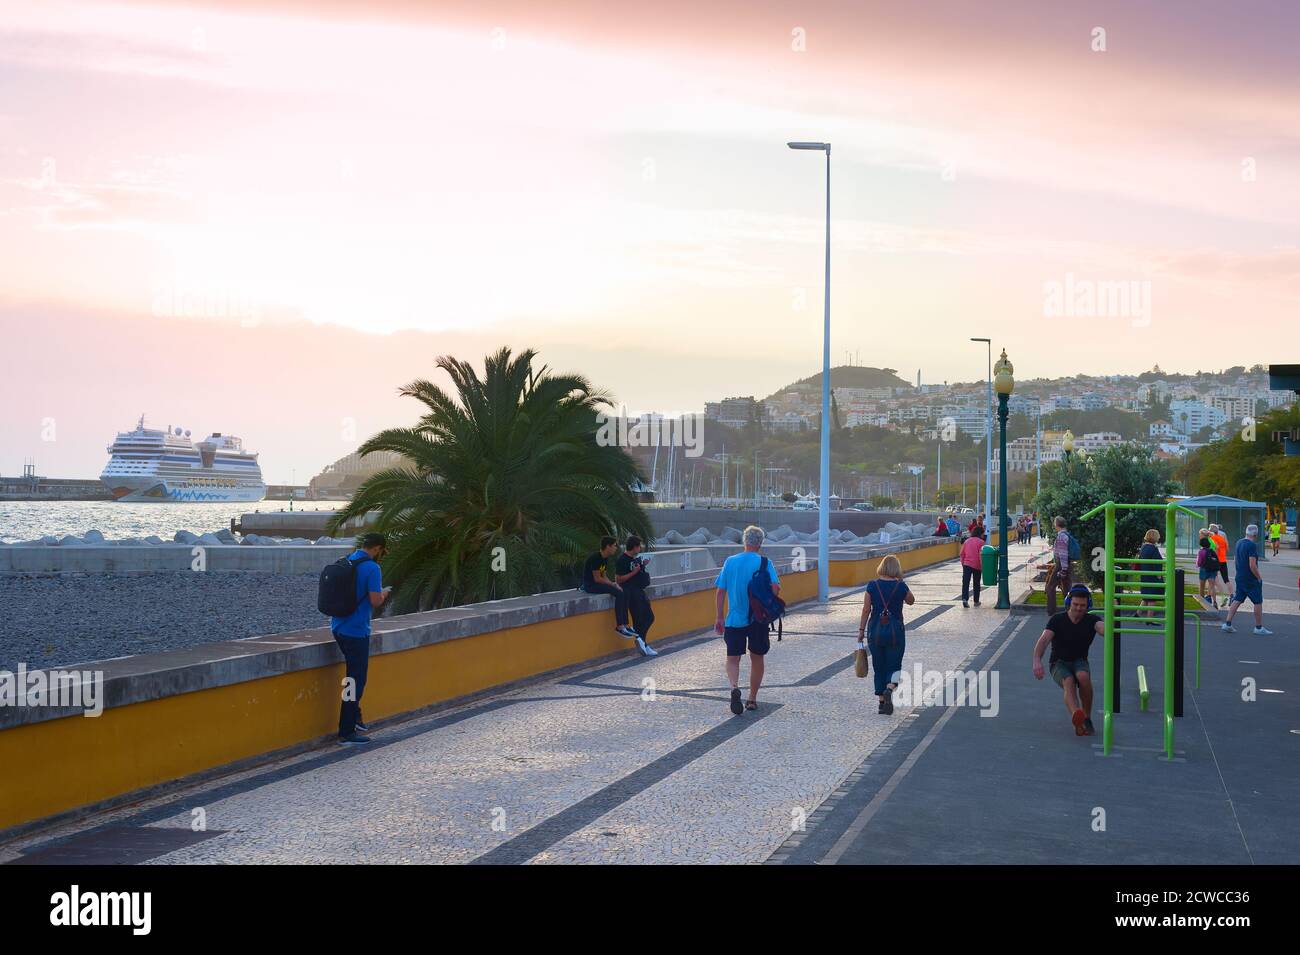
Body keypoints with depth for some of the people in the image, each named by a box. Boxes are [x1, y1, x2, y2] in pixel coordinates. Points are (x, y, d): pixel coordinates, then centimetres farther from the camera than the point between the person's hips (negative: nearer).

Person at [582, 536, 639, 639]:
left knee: (624, 592, -5)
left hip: (598, 583, 10)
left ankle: (625, 625, -5)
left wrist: (613, 584, -4)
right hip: (590, 585, -10)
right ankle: (619, 627, -18)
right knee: (619, 593, -23)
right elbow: (597, 579, -20)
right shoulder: (596, 558, -20)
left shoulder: (605, 558, 10)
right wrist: (612, 584, -13)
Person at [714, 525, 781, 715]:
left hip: (734, 619, 1)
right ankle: (752, 699, 22)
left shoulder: (730, 562, 2)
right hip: (758, 619, -1)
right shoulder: (765, 563, -5)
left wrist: (720, 617, 9)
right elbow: (775, 588, -17)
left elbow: (720, 592, 2)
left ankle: (734, 687, -23)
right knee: (757, 658, 15)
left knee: (733, 658, 6)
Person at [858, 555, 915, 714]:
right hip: (895, 630, -1)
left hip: (875, 630, 2)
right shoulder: (900, 586, -7)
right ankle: (889, 688, -22)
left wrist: (861, 631, 6)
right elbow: (911, 601, 12)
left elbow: (866, 610, -2)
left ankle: (882, 701, 14)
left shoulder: (872, 586, -4)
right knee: (893, 666, 7)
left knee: (879, 668, 13)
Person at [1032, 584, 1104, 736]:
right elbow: (1043, 640, -19)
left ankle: (1087, 719, -19)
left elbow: (1102, 628, -26)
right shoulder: (1058, 620, -6)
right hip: (1059, 664, -1)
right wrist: (1037, 661, -38)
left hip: (1079, 662, 1)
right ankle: (1077, 720, -61)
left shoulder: (1091, 620, -3)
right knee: (1068, 681, -34)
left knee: (1083, 676, -34)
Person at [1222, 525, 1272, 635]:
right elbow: (1252, 565, -23)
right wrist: (1259, 577, -10)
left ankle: (1227, 624, 7)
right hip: (1251, 579, -8)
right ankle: (1259, 628, 8)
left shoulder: (1239, 543, 7)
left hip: (1240, 577, 8)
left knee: (1237, 600, 11)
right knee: (1258, 602, 3)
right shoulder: (1252, 545, -19)